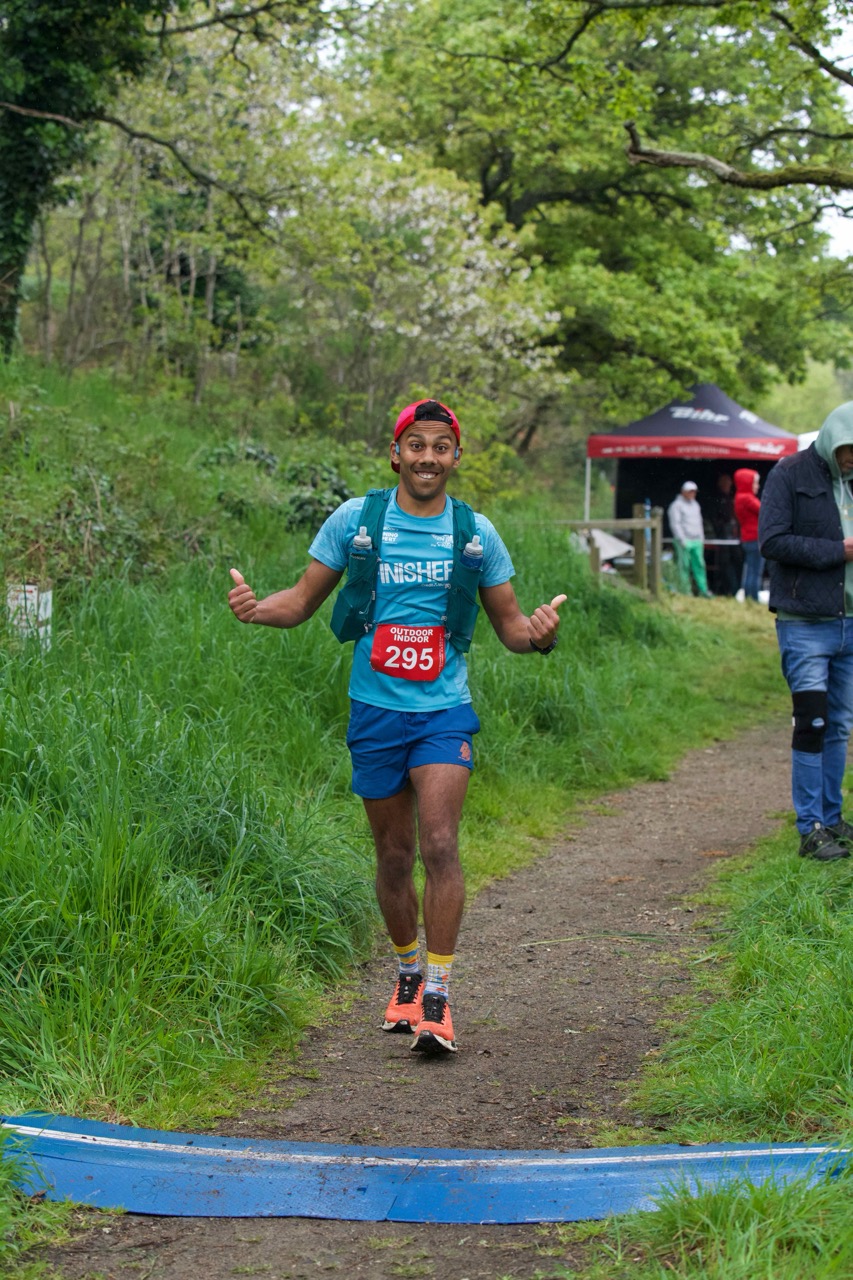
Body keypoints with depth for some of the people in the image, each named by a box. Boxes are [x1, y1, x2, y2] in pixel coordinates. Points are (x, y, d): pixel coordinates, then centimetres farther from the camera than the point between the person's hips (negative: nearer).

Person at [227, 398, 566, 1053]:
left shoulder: (475, 531, 2)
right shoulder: (354, 519, 2)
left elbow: (509, 623, 9)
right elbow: (304, 600, 8)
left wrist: (540, 634, -15)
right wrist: (257, 608, -13)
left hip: (444, 710, -1)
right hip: (375, 710, 1)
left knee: (440, 846, -15)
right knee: (394, 856, 9)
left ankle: (438, 996, -9)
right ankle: (409, 971, 31)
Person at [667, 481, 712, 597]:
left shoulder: (695, 505, 20)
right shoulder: (676, 505, -3)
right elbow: (675, 524, -10)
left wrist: (701, 538, 17)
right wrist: (682, 540, -15)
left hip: (697, 541, 7)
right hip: (684, 541, -7)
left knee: (699, 565, 2)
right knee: (684, 567, -6)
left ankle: (703, 590, 2)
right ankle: (684, 591, -4)